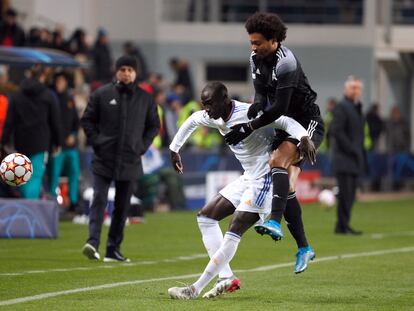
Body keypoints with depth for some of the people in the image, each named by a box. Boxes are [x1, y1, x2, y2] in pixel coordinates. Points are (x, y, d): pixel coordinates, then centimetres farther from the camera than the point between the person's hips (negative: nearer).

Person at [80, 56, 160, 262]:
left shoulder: (145, 99, 7)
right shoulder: (101, 95, 1)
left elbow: (153, 126, 16)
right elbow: (87, 120, 7)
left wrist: (143, 146, 3)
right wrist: (96, 141, -5)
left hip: (130, 161, 3)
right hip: (103, 160, -3)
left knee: (122, 206, 5)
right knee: (99, 200, -13)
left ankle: (113, 249, 9)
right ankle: (93, 242, -21)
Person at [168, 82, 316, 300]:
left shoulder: (248, 114, -23)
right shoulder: (216, 118, 4)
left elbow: (285, 122, -29)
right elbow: (192, 121, 25)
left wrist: (303, 137, -48)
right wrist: (174, 149, 29)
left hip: (265, 179, -10)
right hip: (248, 178, 10)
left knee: (234, 232, -16)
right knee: (205, 217, 9)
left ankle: (195, 290, -16)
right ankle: (226, 279, 5)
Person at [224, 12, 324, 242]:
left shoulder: (286, 63, -25)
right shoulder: (256, 59, 1)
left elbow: (279, 107, -27)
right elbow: (262, 93, 5)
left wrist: (248, 128, -26)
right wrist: (257, 104, -20)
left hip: (308, 123, -9)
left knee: (279, 160, -32)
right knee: (287, 188, 5)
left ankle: (275, 221, -45)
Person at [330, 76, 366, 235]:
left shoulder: (357, 107, 20)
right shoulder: (341, 107, -8)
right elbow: (336, 131, -16)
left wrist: (362, 156, 16)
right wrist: (351, 149, -17)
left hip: (354, 160, 8)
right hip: (344, 159, -8)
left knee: (350, 196, 8)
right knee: (345, 194, -9)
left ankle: (343, 225, 12)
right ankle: (342, 226, -6)